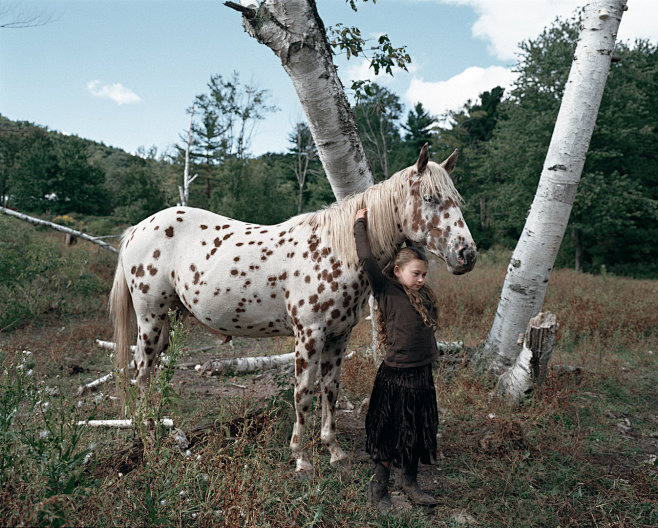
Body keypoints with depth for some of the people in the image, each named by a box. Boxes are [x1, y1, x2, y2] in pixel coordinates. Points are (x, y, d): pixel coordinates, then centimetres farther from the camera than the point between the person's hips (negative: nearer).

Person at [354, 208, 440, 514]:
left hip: (422, 376, 7)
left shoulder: (424, 295, 5)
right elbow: (366, 261, -21)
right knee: (388, 434, 7)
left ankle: (410, 484, 38)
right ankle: (378, 490, 25)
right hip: (395, 378, -7)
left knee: (418, 433, 19)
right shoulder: (387, 291, -13)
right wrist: (360, 223, -12)